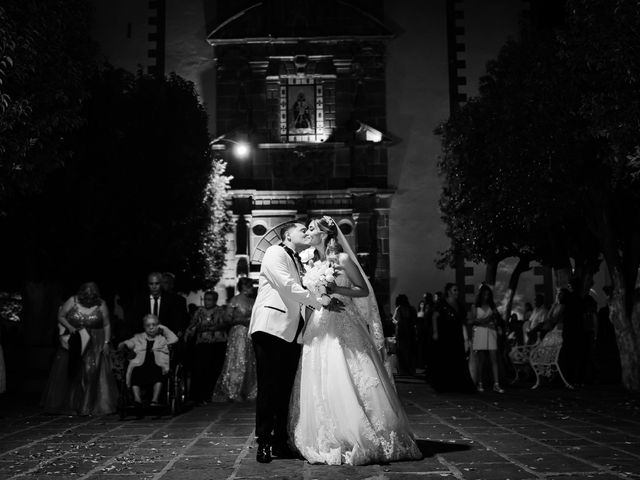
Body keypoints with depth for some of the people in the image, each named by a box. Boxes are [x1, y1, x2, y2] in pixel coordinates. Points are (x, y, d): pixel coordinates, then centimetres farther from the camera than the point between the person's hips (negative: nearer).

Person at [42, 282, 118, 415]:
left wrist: (106, 342, -5)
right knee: (68, 373, 5)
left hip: (93, 345, -1)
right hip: (73, 344, 1)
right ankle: (66, 405, 18)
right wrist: (69, 327, -15)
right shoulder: (72, 302, -7)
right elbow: (60, 316, 2)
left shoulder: (101, 305, -7)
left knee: (93, 373, -5)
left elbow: (106, 325, 0)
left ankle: (92, 406, 4)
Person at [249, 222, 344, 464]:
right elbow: (288, 287, -14)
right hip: (271, 328, -7)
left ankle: (280, 442, 12)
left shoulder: (300, 262, 25)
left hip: (291, 332, 8)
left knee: (286, 388, 6)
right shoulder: (275, 253, -2)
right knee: (268, 387, -4)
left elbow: (302, 293, 19)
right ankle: (263, 443, 3)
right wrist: (322, 302, -13)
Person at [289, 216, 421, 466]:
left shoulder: (342, 259, -6)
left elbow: (364, 290, -6)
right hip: (319, 328, 7)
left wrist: (335, 290, -15)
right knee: (319, 386, 5)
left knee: (347, 382, -7)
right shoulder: (313, 263, 13)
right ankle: (330, 443, 14)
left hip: (343, 326, -6)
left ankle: (370, 441, 4)